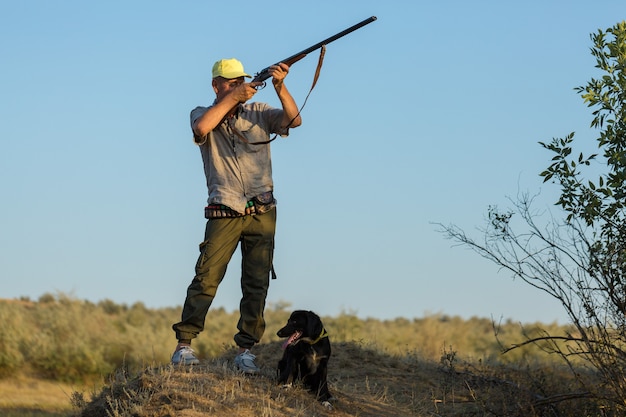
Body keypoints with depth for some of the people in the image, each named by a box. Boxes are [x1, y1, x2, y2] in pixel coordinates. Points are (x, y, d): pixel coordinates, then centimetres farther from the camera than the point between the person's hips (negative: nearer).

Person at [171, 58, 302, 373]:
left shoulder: (258, 113, 10)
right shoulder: (204, 114, 6)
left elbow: (294, 120, -5)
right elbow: (201, 127, -18)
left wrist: (280, 87, -19)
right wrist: (232, 98, -16)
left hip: (262, 214, 3)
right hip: (225, 214, -2)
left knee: (257, 284, 1)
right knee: (206, 278, -11)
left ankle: (245, 351, 6)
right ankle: (184, 345, -7)